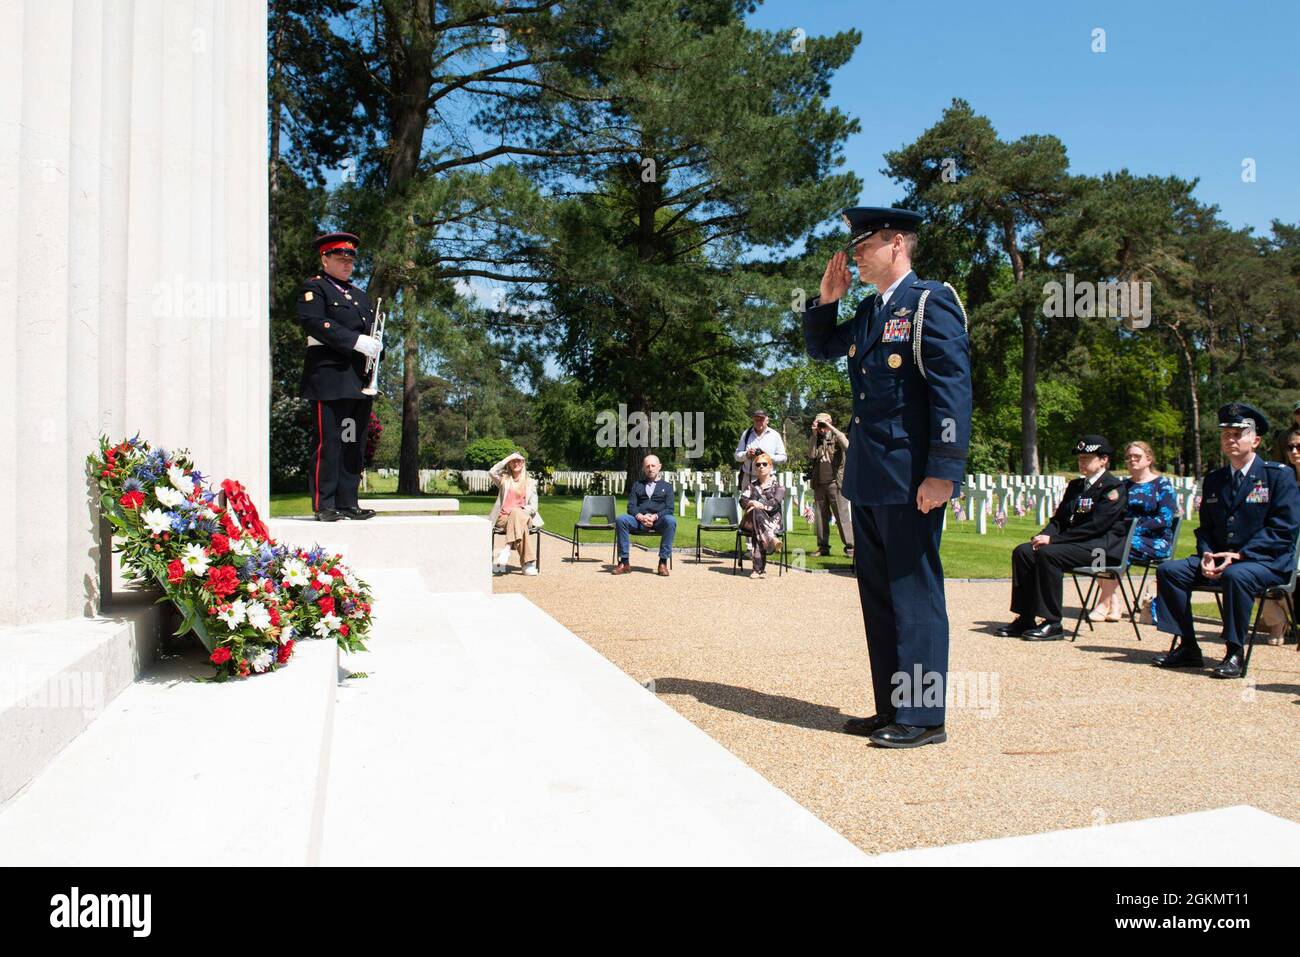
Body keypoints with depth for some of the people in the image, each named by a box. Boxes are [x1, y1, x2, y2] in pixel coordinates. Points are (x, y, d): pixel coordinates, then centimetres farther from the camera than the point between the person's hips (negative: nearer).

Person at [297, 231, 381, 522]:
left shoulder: (360, 294, 25)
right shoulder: (313, 288, 2)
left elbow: (372, 331, 24)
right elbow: (315, 322, -14)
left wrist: (375, 350, 0)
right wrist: (356, 342, -20)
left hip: (359, 381, 7)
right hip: (329, 379, -7)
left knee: (354, 443, 7)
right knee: (327, 442, -6)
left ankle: (348, 503, 12)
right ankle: (323, 506, -2)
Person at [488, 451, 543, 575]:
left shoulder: (530, 482, 16)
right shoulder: (504, 479, 15)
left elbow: (533, 507, 8)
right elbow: (492, 472, -9)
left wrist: (521, 510, -13)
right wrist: (508, 458, -4)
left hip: (523, 516, 0)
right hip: (504, 518, 0)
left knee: (517, 513, -38)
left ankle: (507, 549, -50)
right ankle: (527, 562, -47)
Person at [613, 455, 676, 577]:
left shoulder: (667, 487, 19)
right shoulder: (637, 485, 24)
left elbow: (669, 509, 6)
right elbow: (631, 506, 11)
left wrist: (655, 517, -14)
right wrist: (640, 517, -12)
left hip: (659, 520, -1)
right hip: (639, 520, 2)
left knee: (671, 520, -36)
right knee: (620, 520, -29)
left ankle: (663, 562, -31)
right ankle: (624, 562, -26)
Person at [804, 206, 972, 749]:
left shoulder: (932, 302, -8)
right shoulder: (868, 311, 17)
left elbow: (954, 389, -16)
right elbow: (820, 349, 30)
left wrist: (943, 472, -22)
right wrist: (826, 299, 13)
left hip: (909, 478, -9)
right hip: (867, 477, 9)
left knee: (914, 592, -3)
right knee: (877, 592, 13)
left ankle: (924, 717, 8)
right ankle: (891, 709, 24)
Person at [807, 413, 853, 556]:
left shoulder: (837, 437, 3)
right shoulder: (816, 440, 13)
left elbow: (846, 445, -20)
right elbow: (811, 455, -5)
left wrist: (832, 428, -17)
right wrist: (814, 435, -7)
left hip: (835, 482, -4)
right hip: (819, 484, 4)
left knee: (842, 515, -6)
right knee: (820, 516, 6)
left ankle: (849, 546, -5)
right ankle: (823, 546, 12)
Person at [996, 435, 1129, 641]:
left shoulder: (1114, 487, -5)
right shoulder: (1075, 486, 21)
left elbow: (1095, 526, -16)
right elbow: (1059, 519, 18)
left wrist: (1053, 539, -20)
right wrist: (1045, 535, -5)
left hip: (1101, 546, -8)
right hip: (1074, 542, 8)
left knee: (1048, 554, -31)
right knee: (1022, 552, -14)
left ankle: (1053, 624, -25)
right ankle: (1025, 619, -12)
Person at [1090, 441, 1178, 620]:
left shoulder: (1162, 483, 2)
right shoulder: (1124, 485, 18)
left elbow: (1165, 519, -10)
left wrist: (1136, 528, -19)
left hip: (1156, 541, -5)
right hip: (1127, 537, 5)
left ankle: (1105, 603, -29)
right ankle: (1113, 601, -25)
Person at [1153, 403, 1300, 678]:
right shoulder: (1213, 480, 14)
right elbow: (1205, 528, 15)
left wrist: (1240, 554, -20)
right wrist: (1207, 556, -7)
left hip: (1268, 561, -6)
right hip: (1219, 558, 6)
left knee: (1236, 575, -38)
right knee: (1169, 570, -14)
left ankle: (1235, 653, -22)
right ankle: (1187, 647, -7)